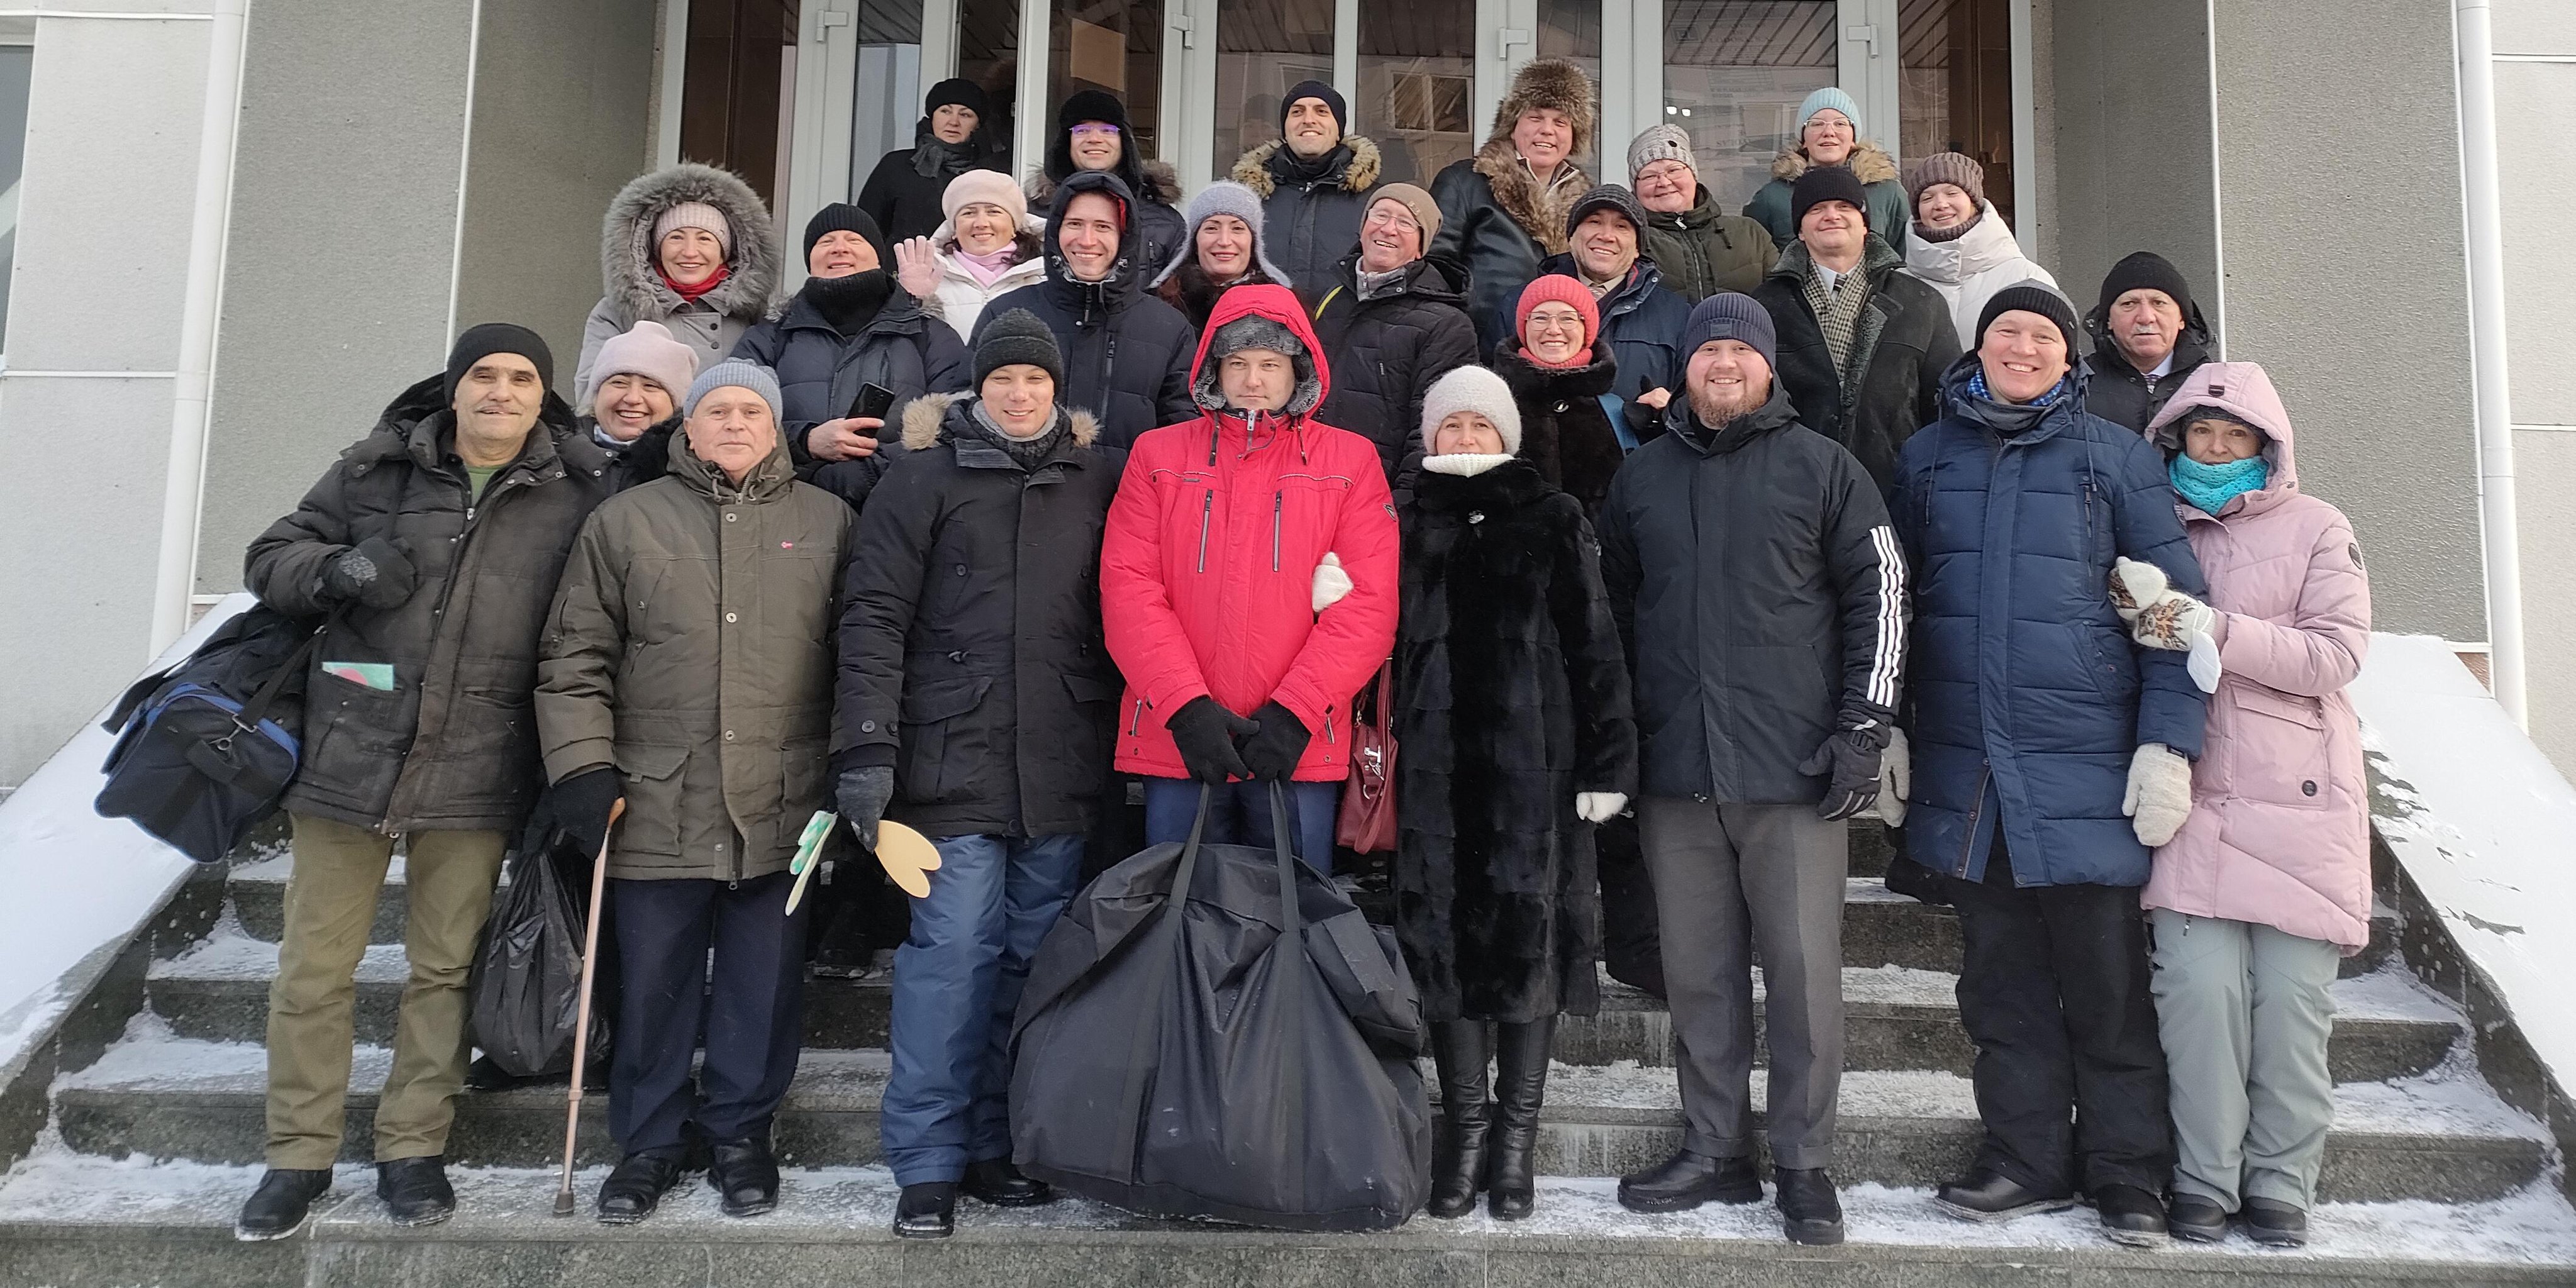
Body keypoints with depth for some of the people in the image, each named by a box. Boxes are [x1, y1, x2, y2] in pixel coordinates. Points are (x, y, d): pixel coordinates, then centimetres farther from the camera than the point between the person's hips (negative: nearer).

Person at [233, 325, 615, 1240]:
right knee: (315, 966, 5)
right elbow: (269, 562, 11)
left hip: (477, 770, -1)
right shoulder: (375, 471, 6)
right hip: (349, 751, 1)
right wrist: (335, 570, -11)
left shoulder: (582, 494, 3)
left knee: (445, 967, 8)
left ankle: (412, 1147, 22)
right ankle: (299, 1155, 19)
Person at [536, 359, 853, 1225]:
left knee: (765, 984, 8)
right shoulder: (626, 521, 8)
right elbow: (575, 656, 6)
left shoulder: (828, 523, 9)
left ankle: (741, 1134, 25)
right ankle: (650, 1142, 25)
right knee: (652, 983, 9)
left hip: (782, 811, 0)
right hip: (658, 807, 0)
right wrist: (583, 765, -2)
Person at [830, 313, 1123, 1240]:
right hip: (955, 758, -3)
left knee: (1033, 955, 8)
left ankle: (999, 1146, 20)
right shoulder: (930, 471, 3)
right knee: (953, 948, -6)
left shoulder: (1099, 474, 11)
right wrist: (866, 748, -10)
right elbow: (875, 614, -2)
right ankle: (928, 1165, 5)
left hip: (1061, 767, 3)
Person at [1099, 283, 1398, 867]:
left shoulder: (1350, 460, 8)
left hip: (1298, 746, -1)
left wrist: (1295, 710, -12)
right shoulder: (1158, 455, 10)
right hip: (1176, 741, 1)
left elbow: (1371, 600, -1)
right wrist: (1186, 706, -12)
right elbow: (1127, 587, 0)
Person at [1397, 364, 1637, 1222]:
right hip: (1434, 771, 2)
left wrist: (1607, 760, -6)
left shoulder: (1553, 522, 6)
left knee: (1530, 938, 1)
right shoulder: (1407, 526, 13)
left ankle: (1516, 1136, 14)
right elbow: (1382, 643, 15)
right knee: (1446, 942, 3)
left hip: (1533, 766, -2)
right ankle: (1467, 1129, 17)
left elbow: (1595, 646, 1)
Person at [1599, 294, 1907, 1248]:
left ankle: (1804, 1165, 13)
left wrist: (1861, 730, -7)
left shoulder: (1822, 469, 3)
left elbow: (1879, 597, 0)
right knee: (1698, 973, 9)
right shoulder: (1643, 477, 13)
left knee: (1803, 970, 0)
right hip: (1676, 772, 3)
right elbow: (1612, 609, 18)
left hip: (1794, 771, -3)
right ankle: (1715, 1150, 22)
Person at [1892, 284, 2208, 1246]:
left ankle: (2127, 1175, 17)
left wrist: (2168, 743, -9)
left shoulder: (2116, 457, 3)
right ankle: (2025, 1162, 20)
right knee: (2002, 982, 9)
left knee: (2107, 981, 4)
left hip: (2086, 768, -2)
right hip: (1966, 765, 3)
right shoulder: (1929, 456, 11)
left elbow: (2177, 608, 0)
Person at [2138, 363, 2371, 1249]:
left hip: (2298, 800, -1)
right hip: (2193, 793, 1)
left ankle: (2281, 1184, 12)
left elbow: (2337, 654, -5)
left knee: (2291, 996, -2)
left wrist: (2217, 632, -16)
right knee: (2200, 986, -9)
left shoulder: (2317, 529, 8)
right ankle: (2203, 1183, 4)